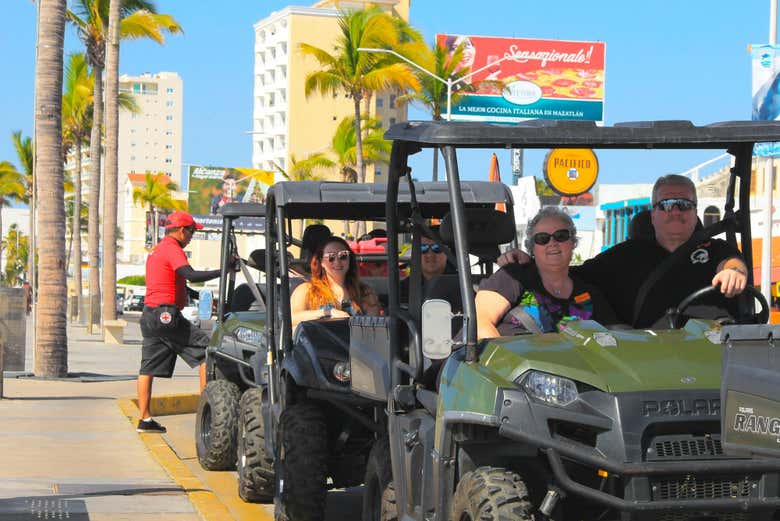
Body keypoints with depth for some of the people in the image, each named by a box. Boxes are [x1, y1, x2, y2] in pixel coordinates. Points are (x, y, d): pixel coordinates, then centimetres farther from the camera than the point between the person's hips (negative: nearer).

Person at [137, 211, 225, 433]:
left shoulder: (156, 250, 23)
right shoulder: (172, 248, -9)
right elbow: (191, 275, -23)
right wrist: (223, 271, -23)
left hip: (149, 314, 10)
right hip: (167, 314, -10)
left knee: (149, 367, 9)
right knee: (205, 348, -6)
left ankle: (145, 418, 10)